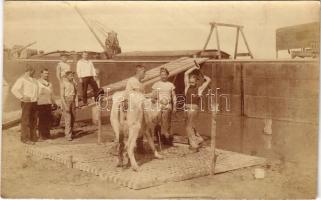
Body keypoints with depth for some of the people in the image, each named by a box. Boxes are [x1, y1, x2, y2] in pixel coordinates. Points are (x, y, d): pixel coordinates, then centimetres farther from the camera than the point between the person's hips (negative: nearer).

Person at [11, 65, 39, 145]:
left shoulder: (33, 80, 16)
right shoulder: (22, 79, -8)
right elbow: (14, 89, -14)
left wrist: (36, 97, 15)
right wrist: (22, 97, -19)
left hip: (34, 102, 8)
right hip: (26, 103, -8)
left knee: (33, 120, 13)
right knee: (26, 121, -5)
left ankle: (33, 137, 22)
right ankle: (25, 138, 0)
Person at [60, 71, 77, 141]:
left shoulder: (73, 83, 9)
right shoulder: (63, 83, -10)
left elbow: (75, 91, 26)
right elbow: (62, 95, -14)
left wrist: (74, 98, 13)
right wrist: (65, 106, -20)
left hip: (72, 101, 6)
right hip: (66, 101, -6)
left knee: (73, 118, 7)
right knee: (68, 119, -10)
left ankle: (70, 132, 23)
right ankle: (68, 135, -8)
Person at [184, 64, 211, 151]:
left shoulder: (199, 88, 2)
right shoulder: (187, 86, 11)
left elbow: (208, 80, 3)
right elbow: (186, 74, 10)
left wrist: (202, 76, 15)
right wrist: (194, 68, 13)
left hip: (194, 108, -5)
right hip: (187, 108, 5)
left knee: (189, 126, -9)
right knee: (191, 126, 13)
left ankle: (194, 144, -2)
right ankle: (198, 139, 29)